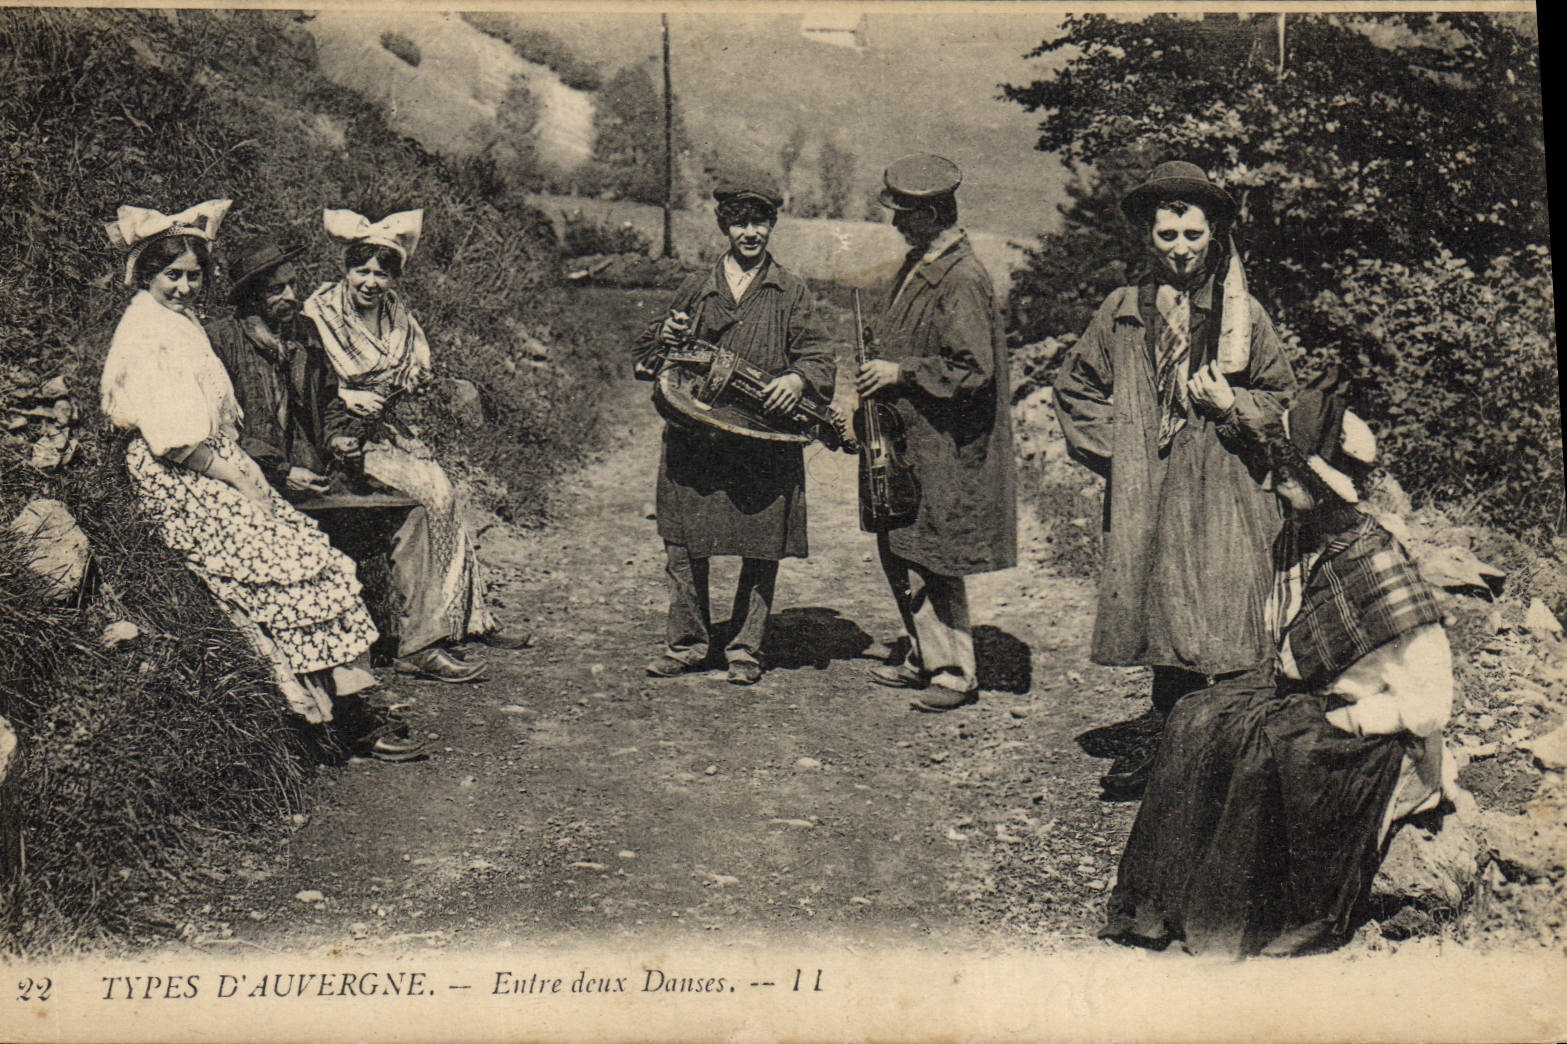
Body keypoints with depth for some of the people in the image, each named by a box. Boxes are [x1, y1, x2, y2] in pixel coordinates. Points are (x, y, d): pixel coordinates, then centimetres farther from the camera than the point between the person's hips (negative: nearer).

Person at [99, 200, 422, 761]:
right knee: (294, 566, -16)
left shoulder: (183, 320, 17)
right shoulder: (143, 334, -13)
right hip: (179, 482, -9)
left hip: (216, 465, 9)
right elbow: (172, 440, -18)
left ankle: (350, 703, -7)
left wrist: (246, 465, 9)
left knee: (313, 551, -4)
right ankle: (350, 717, -13)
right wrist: (237, 476, -14)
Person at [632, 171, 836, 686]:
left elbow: (818, 356, 2)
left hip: (765, 440, -2)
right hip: (693, 436, 2)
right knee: (683, 546, 5)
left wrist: (798, 378, -19)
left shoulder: (790, 292, 8)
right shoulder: (696, 288, 12)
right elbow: (645, 356, 17)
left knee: (763, 551, 2)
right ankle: (686, 644, 20)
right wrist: (665, 338, -5)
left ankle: (745, 649, 17)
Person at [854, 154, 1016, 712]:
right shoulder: (918, 264, 11)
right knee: (897, 550, 14)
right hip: (904, 438, 10)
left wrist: (900, 372, -19)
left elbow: (973, 370, -23)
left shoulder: (961, 280, -19)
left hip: (943, 447, -10)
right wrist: (880, 351, 8)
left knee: (932, 560, -1)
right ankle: (923, 656, 28)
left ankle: (955, 671, 12)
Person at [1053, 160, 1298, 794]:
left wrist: (1232, 406, -8)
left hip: (1223, 497, -2)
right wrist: (1113, 448, 5)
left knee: (1224, 623, -6)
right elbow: (1075, 389, 16)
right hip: (1144, 496, 2)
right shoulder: (1122, 313, 6)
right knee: (1161, 618, 6)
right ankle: (1164, 738, 19)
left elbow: (1280, 393, 11)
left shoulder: (1243, 314, 2)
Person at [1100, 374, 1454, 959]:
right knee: (1195, 723, -13)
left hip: (1376, 731, -8)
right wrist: (1279, 676, 0)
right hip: (1304, 694, 8)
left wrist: (1336, 720, -20)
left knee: (1267, 748, -30)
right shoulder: (1293, 542, 2)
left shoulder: (1376, 564, -23)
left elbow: (1428, 702, -22)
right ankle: (1157, 906, -12)